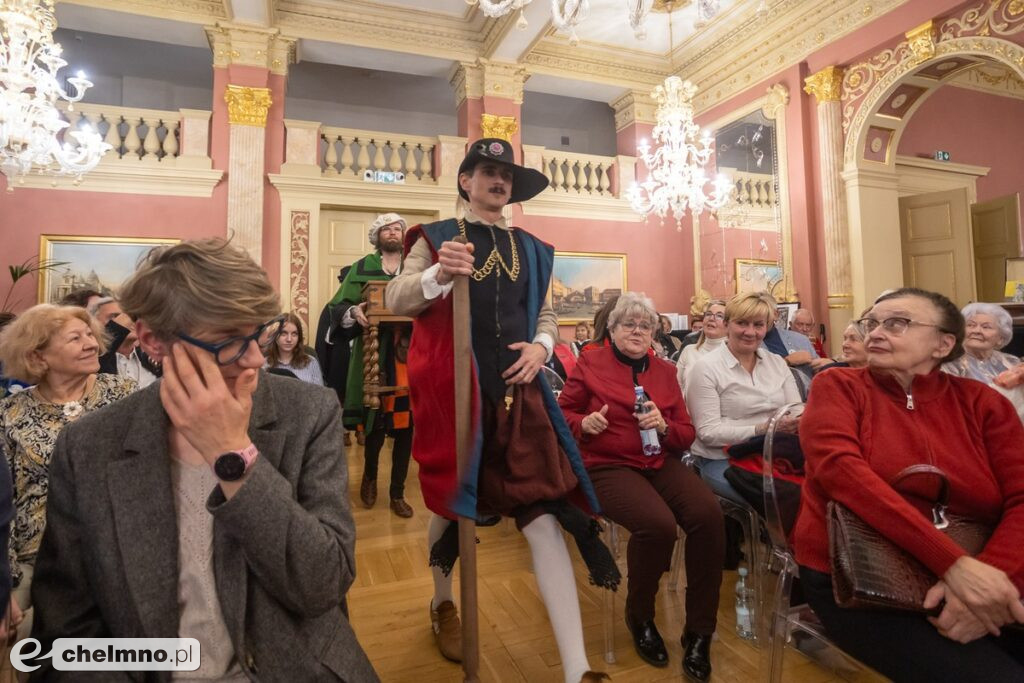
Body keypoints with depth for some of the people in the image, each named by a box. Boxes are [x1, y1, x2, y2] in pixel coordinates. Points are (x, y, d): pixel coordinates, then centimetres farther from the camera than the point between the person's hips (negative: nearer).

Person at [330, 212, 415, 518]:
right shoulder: (363, 267, 6)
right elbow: (341, 304, 2)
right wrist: (354, 312, -19)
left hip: (409, 355, 2)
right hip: (374, 355, -2)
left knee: (405, 424, 4)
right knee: (375, 421, 2)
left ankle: (398, 492, 19)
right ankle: (370, 476, 32)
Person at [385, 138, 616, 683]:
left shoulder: (530, 249, 15)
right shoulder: (435, 237, 4)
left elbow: (545, 314, 19)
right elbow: (395, 299, -5)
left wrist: (542, 345, -3)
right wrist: (438, 275, -25)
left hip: (518, 394, 3)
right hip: (452, 392, -2)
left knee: (543, 517, -5)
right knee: (451, 504, 15)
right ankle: (442, 604, 46)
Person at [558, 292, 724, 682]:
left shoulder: (665, 371, 14)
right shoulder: (590, 364, 3)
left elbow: (686, 433, 13)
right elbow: (562, 413, 6)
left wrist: (664, 426, -10)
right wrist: (584, 423, -16)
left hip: (660, 462, 5)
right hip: (608, 465, -4)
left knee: (709, 515, -24)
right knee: (659, 524, -31)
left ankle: (699, 632, -5)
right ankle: (640, 618, 2)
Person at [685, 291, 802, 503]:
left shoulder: (777, 363, 13)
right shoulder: (706, 368, -6)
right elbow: (708, 432, -12)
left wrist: (795, 422, -16)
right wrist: (760, 430, -22)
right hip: (723, 461, -5)